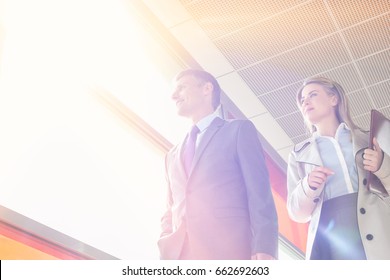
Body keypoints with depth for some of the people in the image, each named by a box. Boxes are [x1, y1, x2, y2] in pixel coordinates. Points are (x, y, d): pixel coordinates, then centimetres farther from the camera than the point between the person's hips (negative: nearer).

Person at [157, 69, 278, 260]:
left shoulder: (239, 129, 13)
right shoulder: (173, 156, 29)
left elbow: (259, 194, 1)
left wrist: (264, 249, -12)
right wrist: (164, 246, 6)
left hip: (229, 251, -4)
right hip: (178, 257, 5)